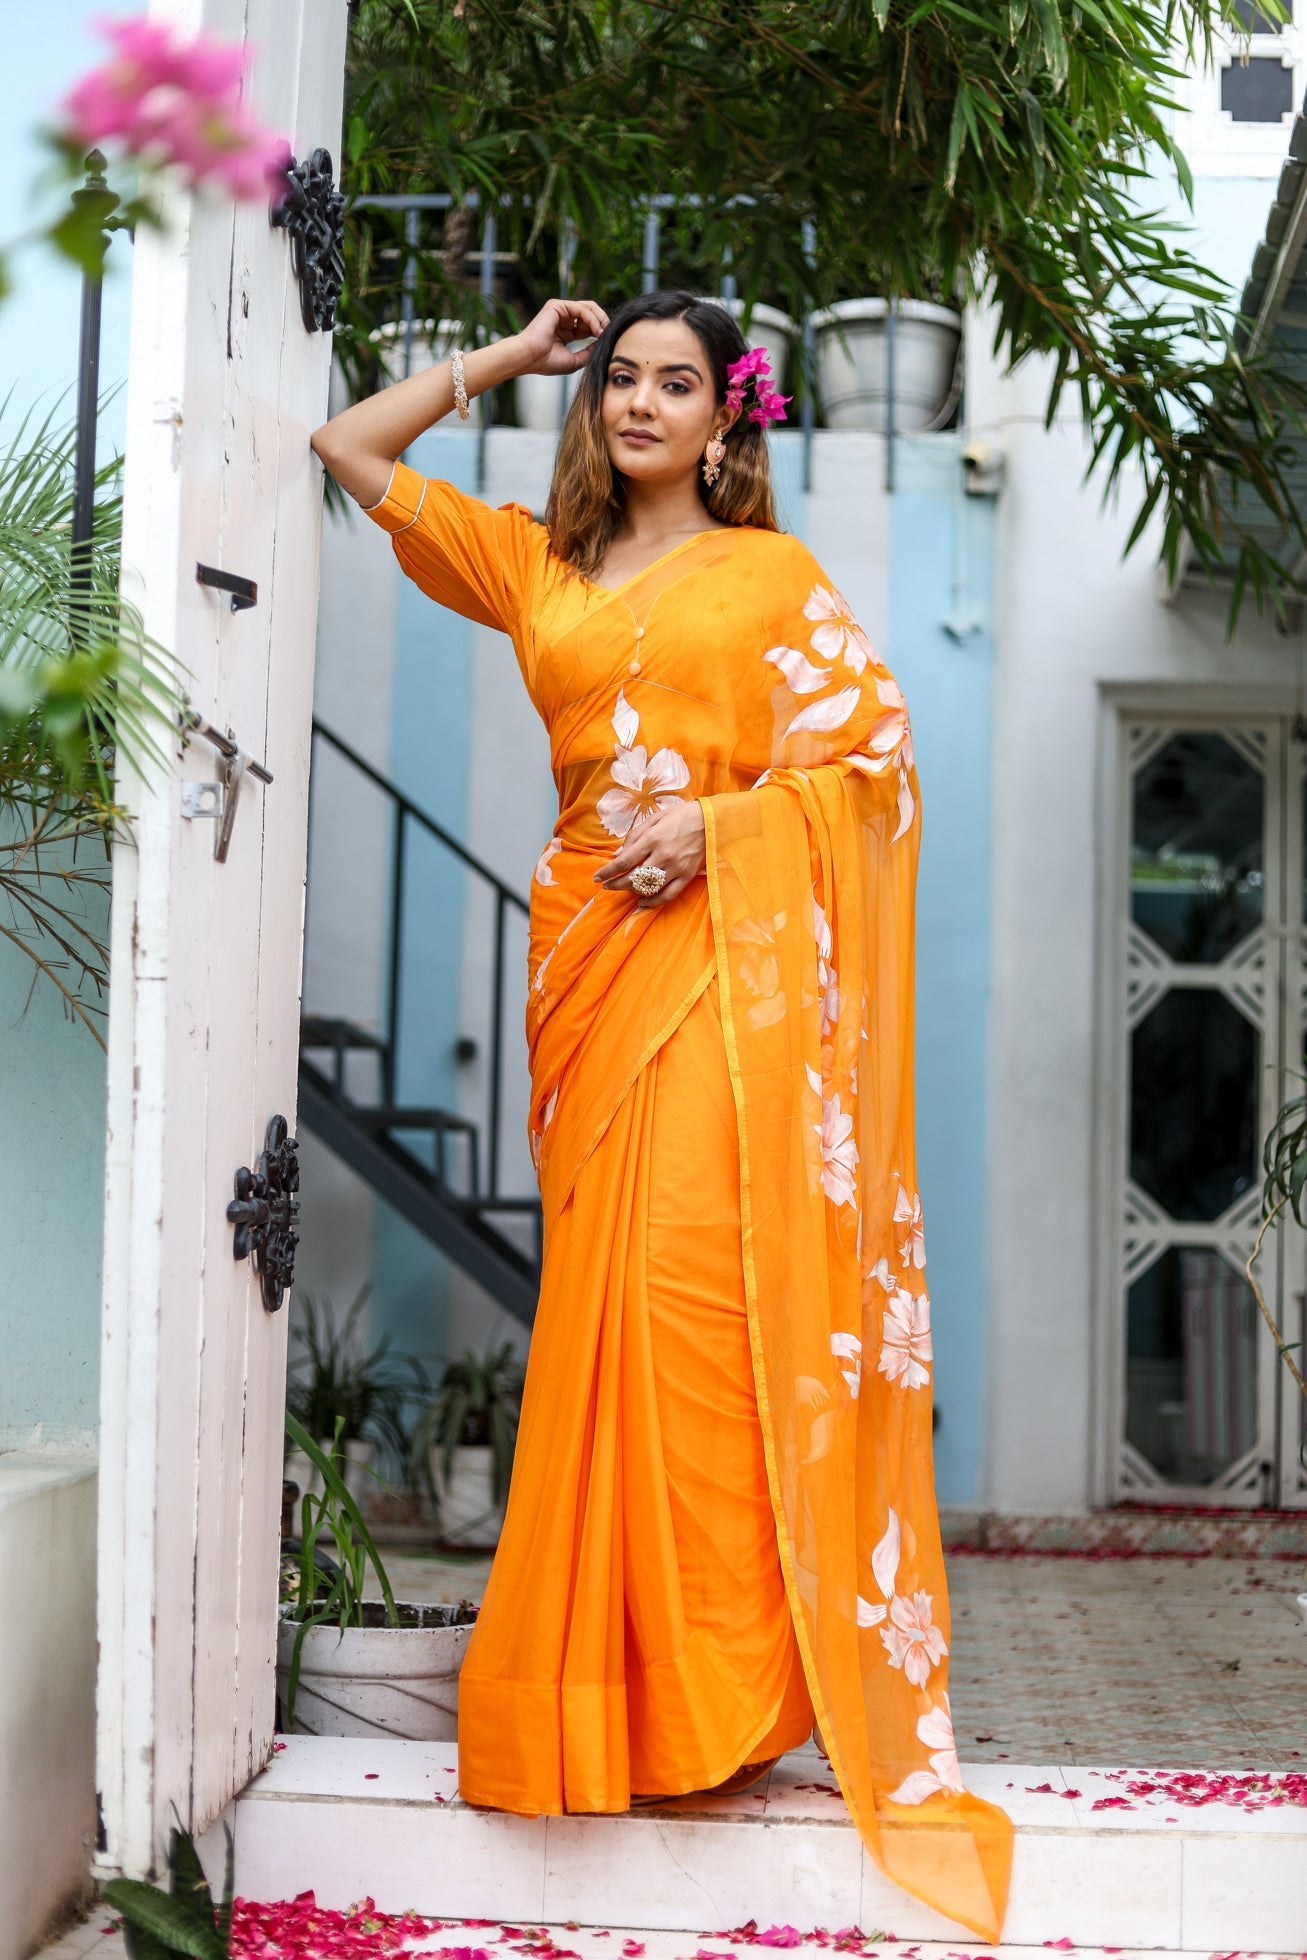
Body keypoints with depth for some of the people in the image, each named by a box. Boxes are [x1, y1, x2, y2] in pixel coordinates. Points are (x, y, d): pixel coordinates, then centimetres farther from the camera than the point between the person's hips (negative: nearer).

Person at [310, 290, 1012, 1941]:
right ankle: (615, 1677, 5)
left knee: (699, 1281, -13)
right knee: (609, 1292, 0)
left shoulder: (772, 573, 10)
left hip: (728, 953, -3)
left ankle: (718, 1678, -9)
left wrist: (721, 819, -10)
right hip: (592, 949, 3)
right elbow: (354, 448, 23)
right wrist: (510, 355, 23)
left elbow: (875, 752, 3)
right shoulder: (535, 563, 19)